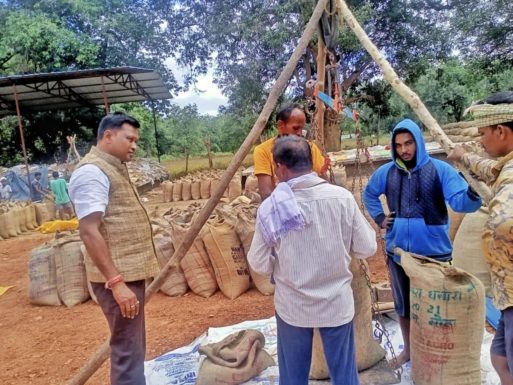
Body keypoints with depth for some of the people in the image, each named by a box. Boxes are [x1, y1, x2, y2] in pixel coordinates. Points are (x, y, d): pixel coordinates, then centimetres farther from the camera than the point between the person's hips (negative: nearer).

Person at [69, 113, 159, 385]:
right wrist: (116, 282, -25)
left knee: (134, 347, 20)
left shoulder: (114, 168, 15)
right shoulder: (92, 171, -15)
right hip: (119, 277, -10)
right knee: (127, 350, -2)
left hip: (129, 272, 10)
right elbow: (89, 232, -22)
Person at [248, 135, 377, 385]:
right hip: (337, 303, 1)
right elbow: (367, 249, -5)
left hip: (292, 306, 0)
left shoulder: (270, 207, -17)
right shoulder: (342, 198, -15)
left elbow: (259, 264, -8)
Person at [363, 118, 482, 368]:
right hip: (397, 252, 4)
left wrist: (473, 192, -43)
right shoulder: (386, 172, 1)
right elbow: (368, 194, 19)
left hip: (433, 253, -3)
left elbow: (460, 202, -22)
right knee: (403, 304, 19)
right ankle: (408, 348, 39)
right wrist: (379, 218, 7)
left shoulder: (439, 169, -10)